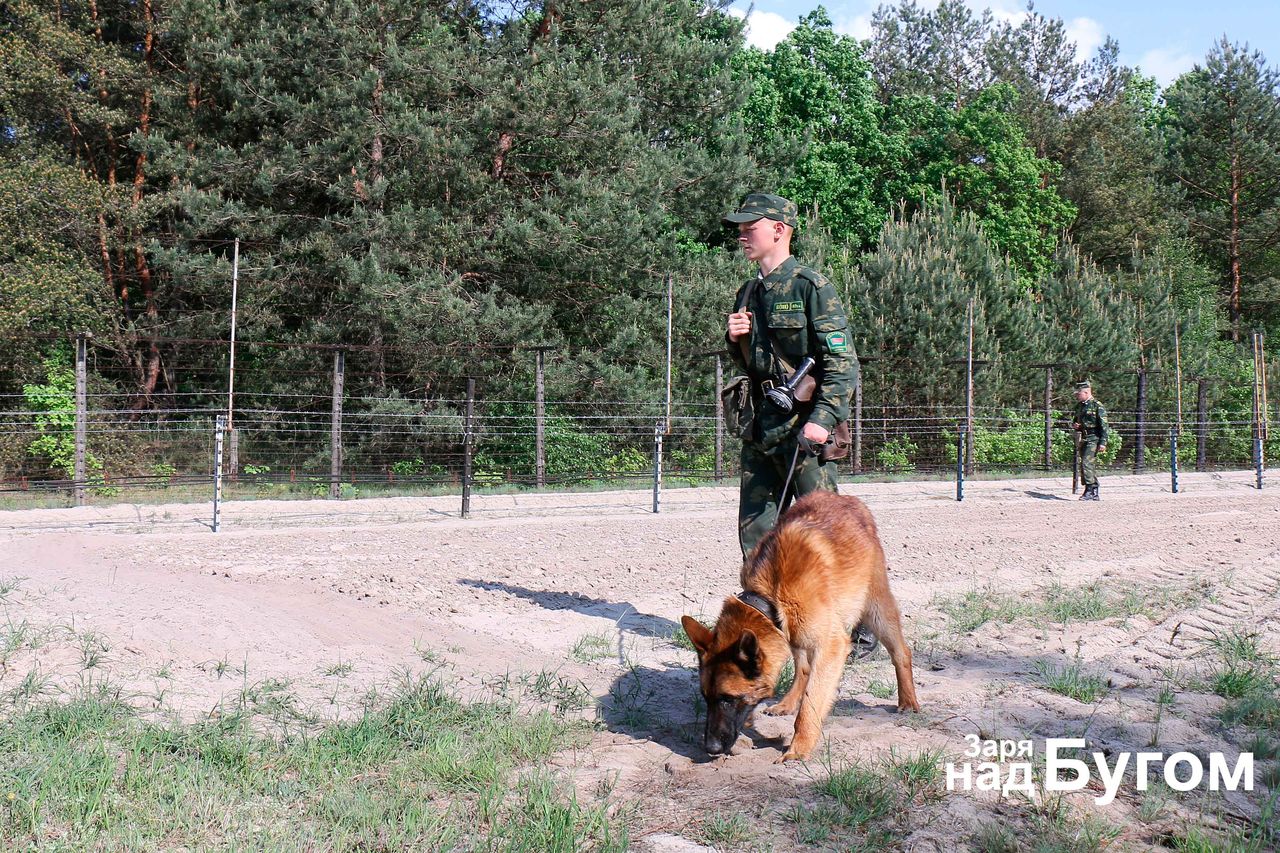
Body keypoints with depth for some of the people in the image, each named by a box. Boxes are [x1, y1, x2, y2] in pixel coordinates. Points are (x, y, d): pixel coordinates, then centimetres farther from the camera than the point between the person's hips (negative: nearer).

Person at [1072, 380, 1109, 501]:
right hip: (1083, 439, 8)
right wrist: (1074, 425, 5)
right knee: (1091, 465, 11)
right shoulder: (1079, 406, 14)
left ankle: (1089, 490, -14)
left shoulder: (1097, 406, -10)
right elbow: (1077, 420, 29)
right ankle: (1094, 493, 16)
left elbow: (1103, 426, -12)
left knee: (1086, 463, -17)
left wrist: (1103, 442, -18)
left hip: (1093, 439, -8)